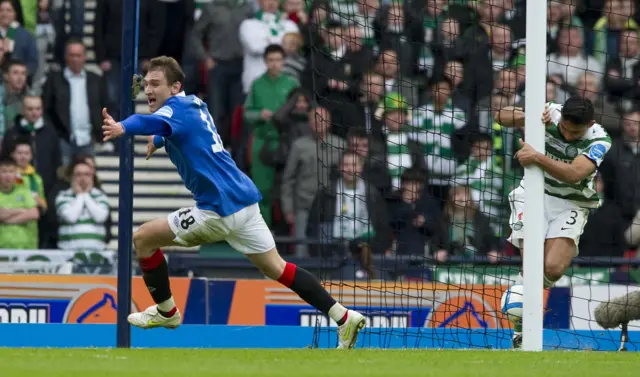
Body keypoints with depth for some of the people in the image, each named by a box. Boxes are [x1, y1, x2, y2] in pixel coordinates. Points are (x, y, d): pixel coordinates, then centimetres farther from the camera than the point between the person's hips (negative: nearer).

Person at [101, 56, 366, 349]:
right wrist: (157, 139, 27)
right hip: (244, 200, 10)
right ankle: (344, 317, 11)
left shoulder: (177, 107, -12)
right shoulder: (193, 105, 17)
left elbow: (155, 122, -39)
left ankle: (166, 312, 15)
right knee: (276, 268, 15)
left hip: (219, 209, -10)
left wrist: (122, 128, -58)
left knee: (143, 239, 1)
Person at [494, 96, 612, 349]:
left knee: (553, 269, -19)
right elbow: (501, 117, -5)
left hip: (571, 204, -1)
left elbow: (574, 174, -33)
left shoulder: (599, 141, -17)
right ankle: (523, 329, -2)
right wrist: (527, 116, -25)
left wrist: (537, 158, -43)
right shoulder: (548, 114, -12)